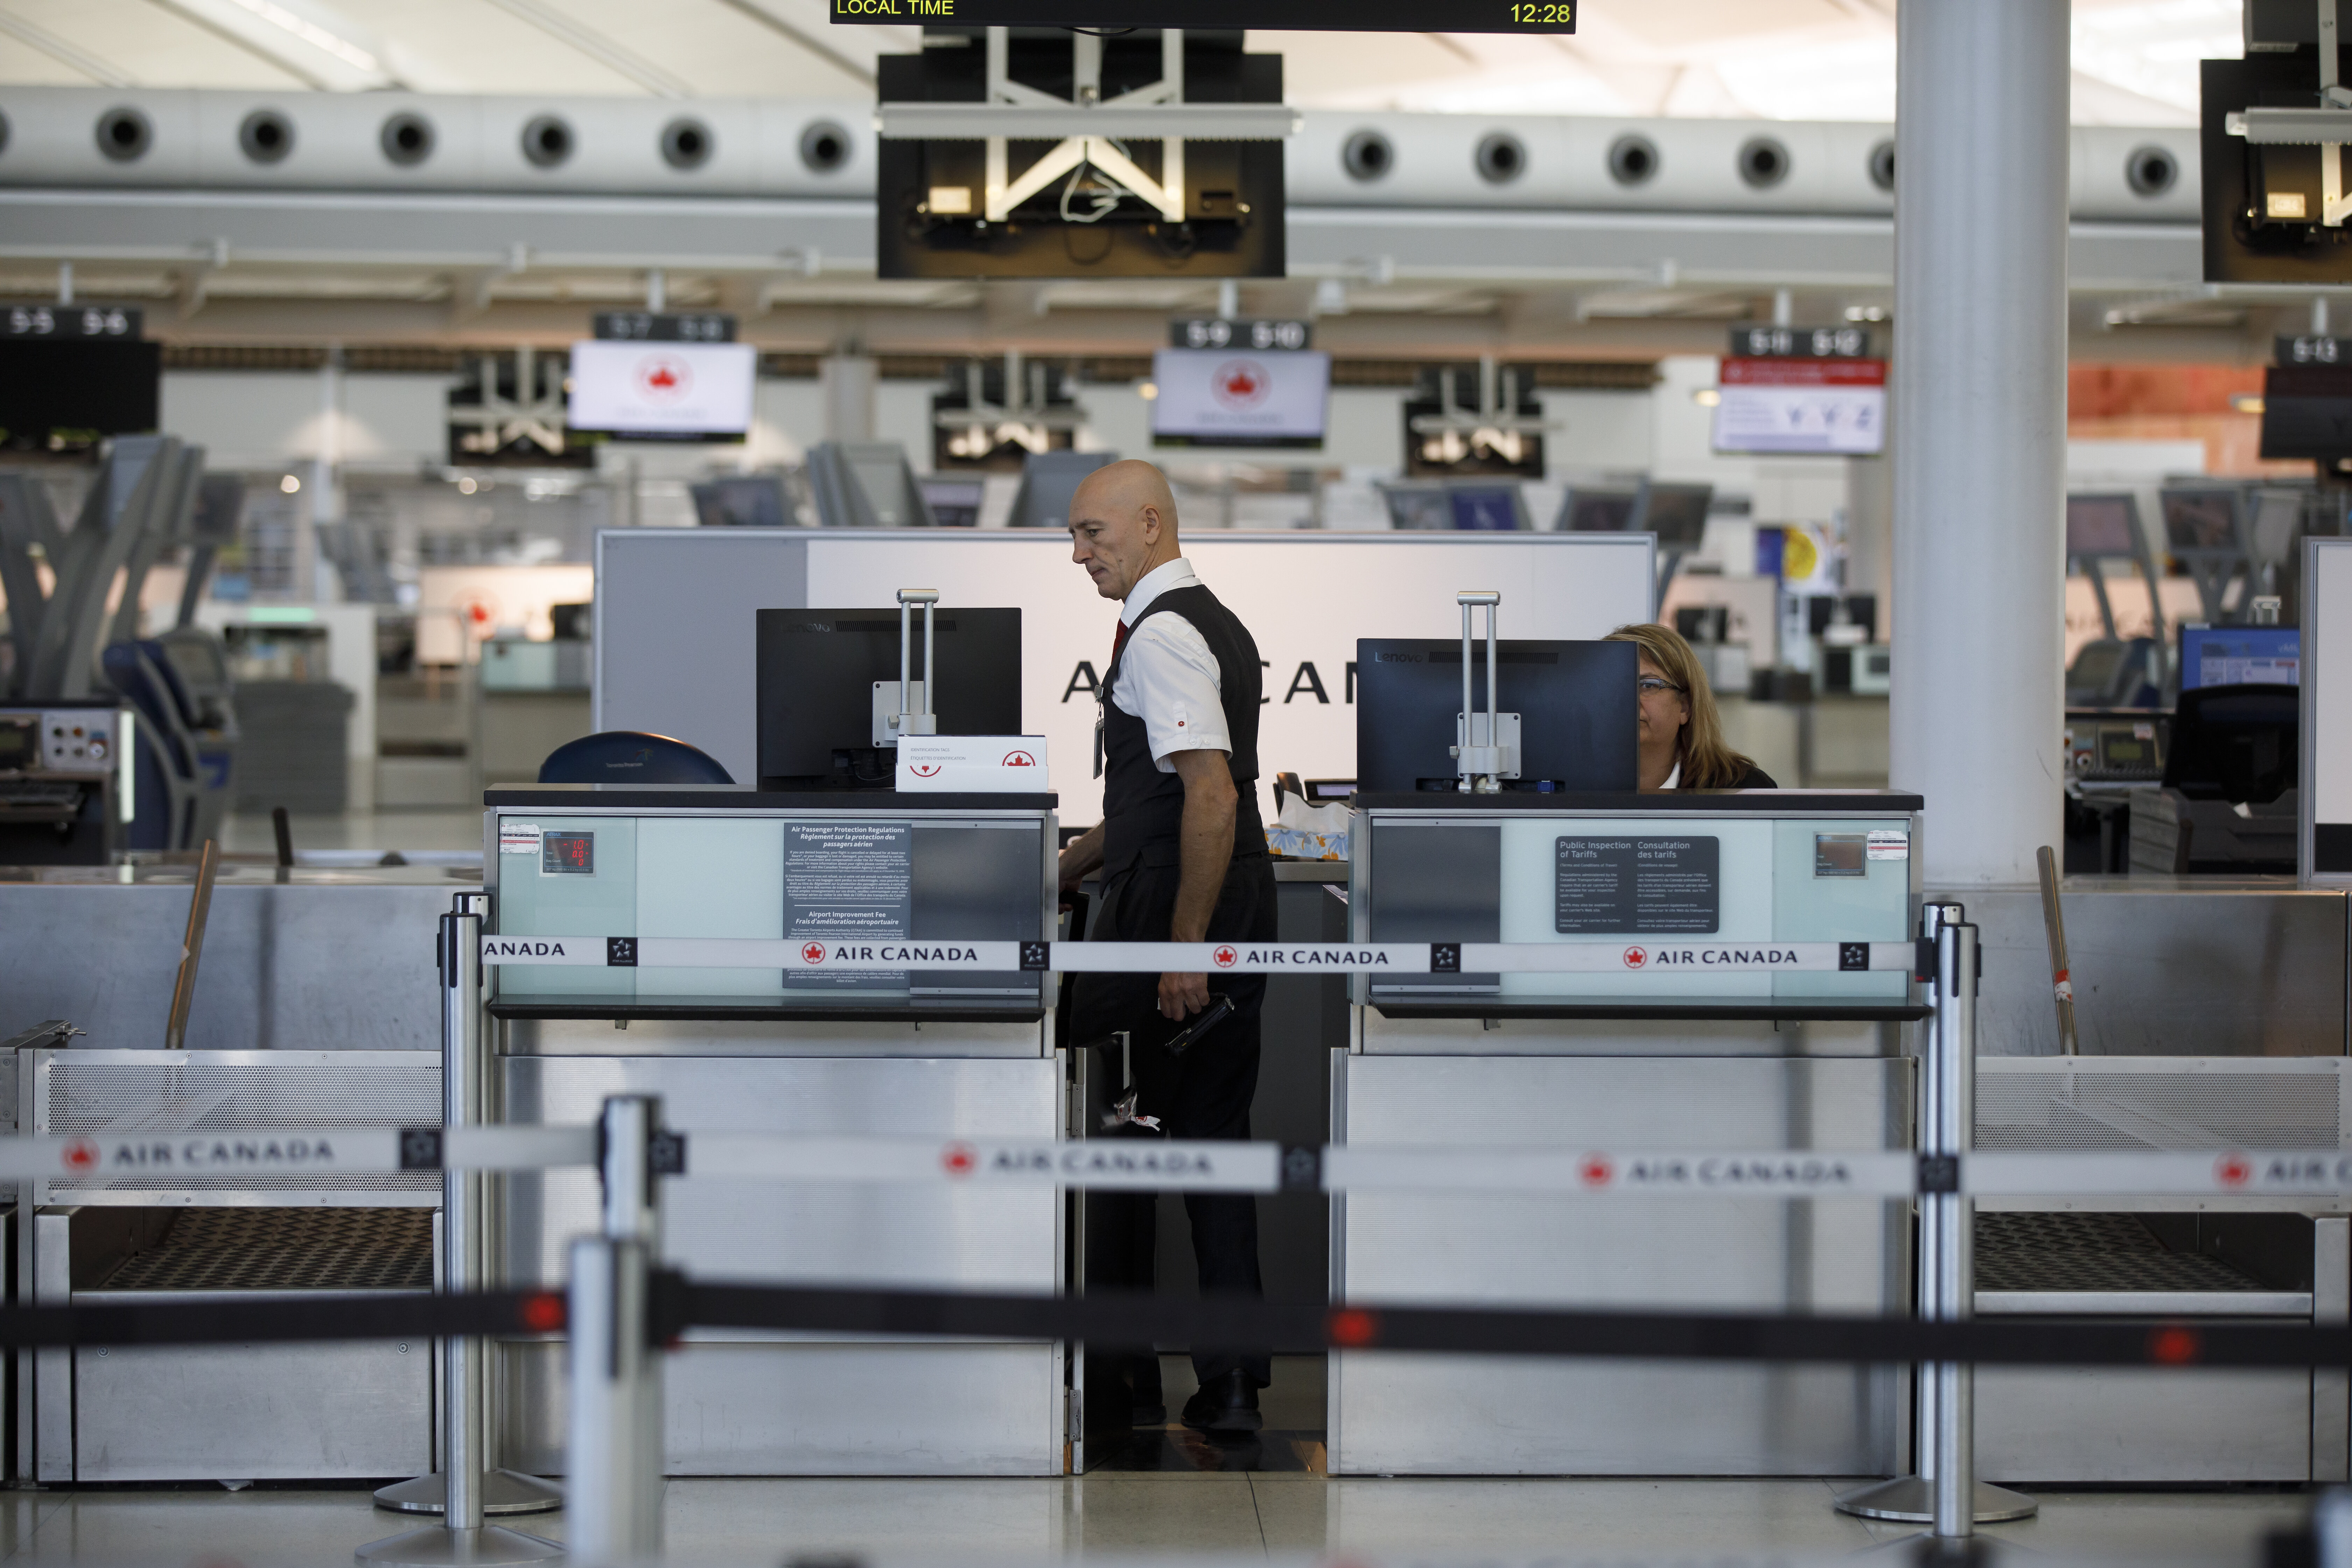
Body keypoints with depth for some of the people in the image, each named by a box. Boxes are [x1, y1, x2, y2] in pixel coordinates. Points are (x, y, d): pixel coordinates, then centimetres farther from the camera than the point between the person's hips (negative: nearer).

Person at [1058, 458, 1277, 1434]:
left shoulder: (1161, 635, -14)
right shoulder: (1216, 624, 17)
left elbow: (1211, 796, -23)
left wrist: (1182, 948, -24)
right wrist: (1058, 874, 28)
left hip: (1165, 914, -9)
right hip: (1242, 913, 9)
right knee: (1215, 1135, 9)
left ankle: (1124, 1379, 8)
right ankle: (1231, 1382, 8)